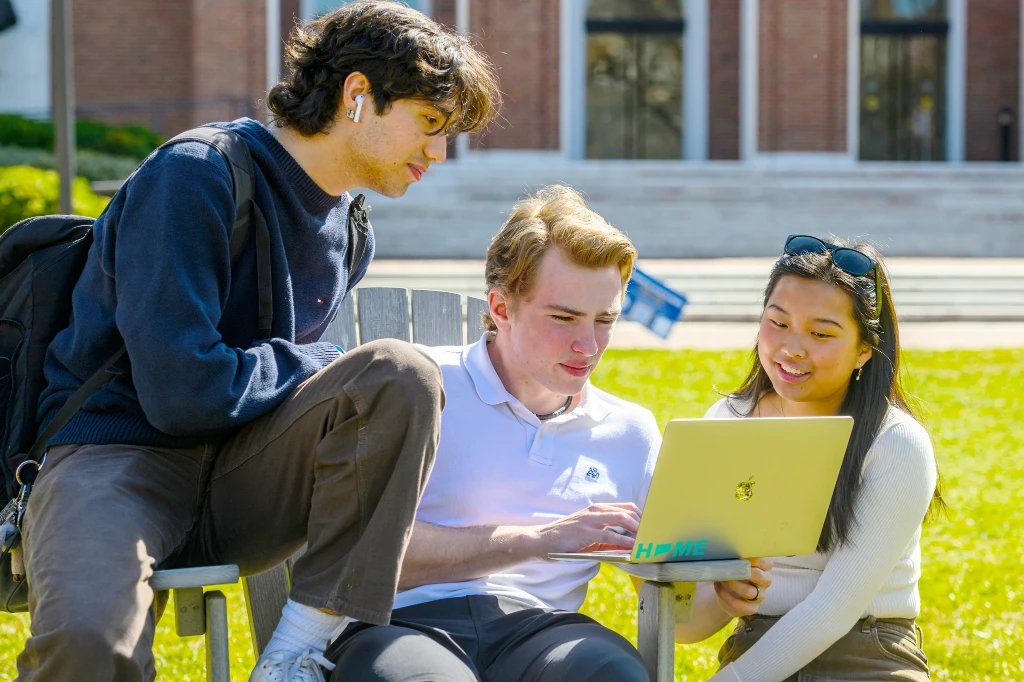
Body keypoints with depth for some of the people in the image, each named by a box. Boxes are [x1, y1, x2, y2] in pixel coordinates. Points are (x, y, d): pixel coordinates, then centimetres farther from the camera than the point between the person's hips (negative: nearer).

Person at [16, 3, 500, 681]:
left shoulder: (349, 231, 13)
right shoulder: (195, 176, -13)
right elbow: (182, 390, -21)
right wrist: (330, 367, -7)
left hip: (240, 477, 7)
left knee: (403, 373, -22)